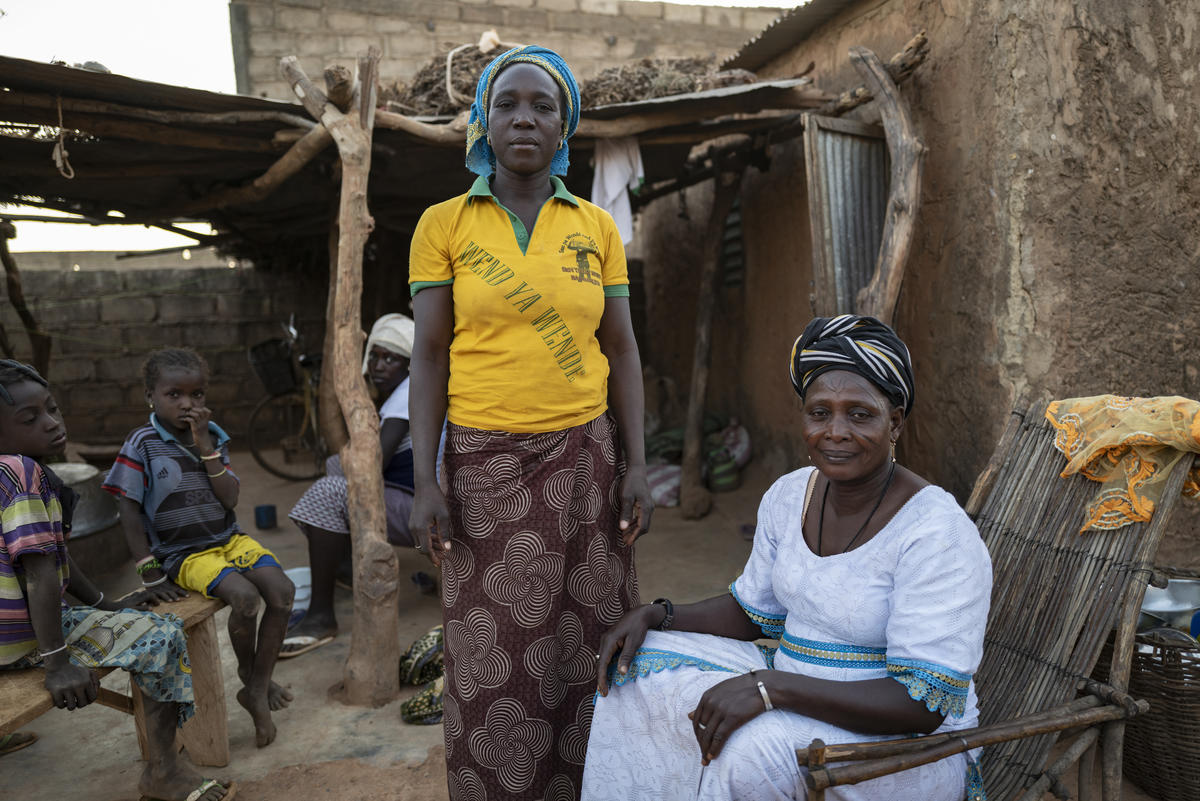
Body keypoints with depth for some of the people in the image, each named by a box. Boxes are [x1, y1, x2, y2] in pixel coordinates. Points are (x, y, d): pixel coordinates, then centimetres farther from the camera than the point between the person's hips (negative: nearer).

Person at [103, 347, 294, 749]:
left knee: (282, 589, -18)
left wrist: (205, 447, -13)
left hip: (230, 539, 5)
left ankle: (258, 687, -4)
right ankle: (247, 673, 1)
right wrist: (149, 571, -11)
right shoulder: (142, 444, -6)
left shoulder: (212, 437, 6)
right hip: (184, 554, -5)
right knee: (243, 595, -29)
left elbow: (230, 498, -4)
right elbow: (129, 508, -7)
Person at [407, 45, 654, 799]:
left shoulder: (597, 227, 5)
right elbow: (429, 355, -1)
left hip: (584, 455, 2)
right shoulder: (443, 223, 1)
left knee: (586, 645, 6)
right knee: (494, 656, 5)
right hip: (486, 461, -1)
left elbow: (621, 350, 5)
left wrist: (637, 467, -2)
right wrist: (425, 480, -8)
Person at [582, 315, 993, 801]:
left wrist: (769, 686, -33)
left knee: (756, 749, -35)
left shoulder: (938, 534, -22)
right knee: (640, 664, -2)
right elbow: (752, 612, 11)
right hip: (794, 691, 7)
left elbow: (925, 703, -25)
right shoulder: (789, 496, -2)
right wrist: (656, 615, -5)